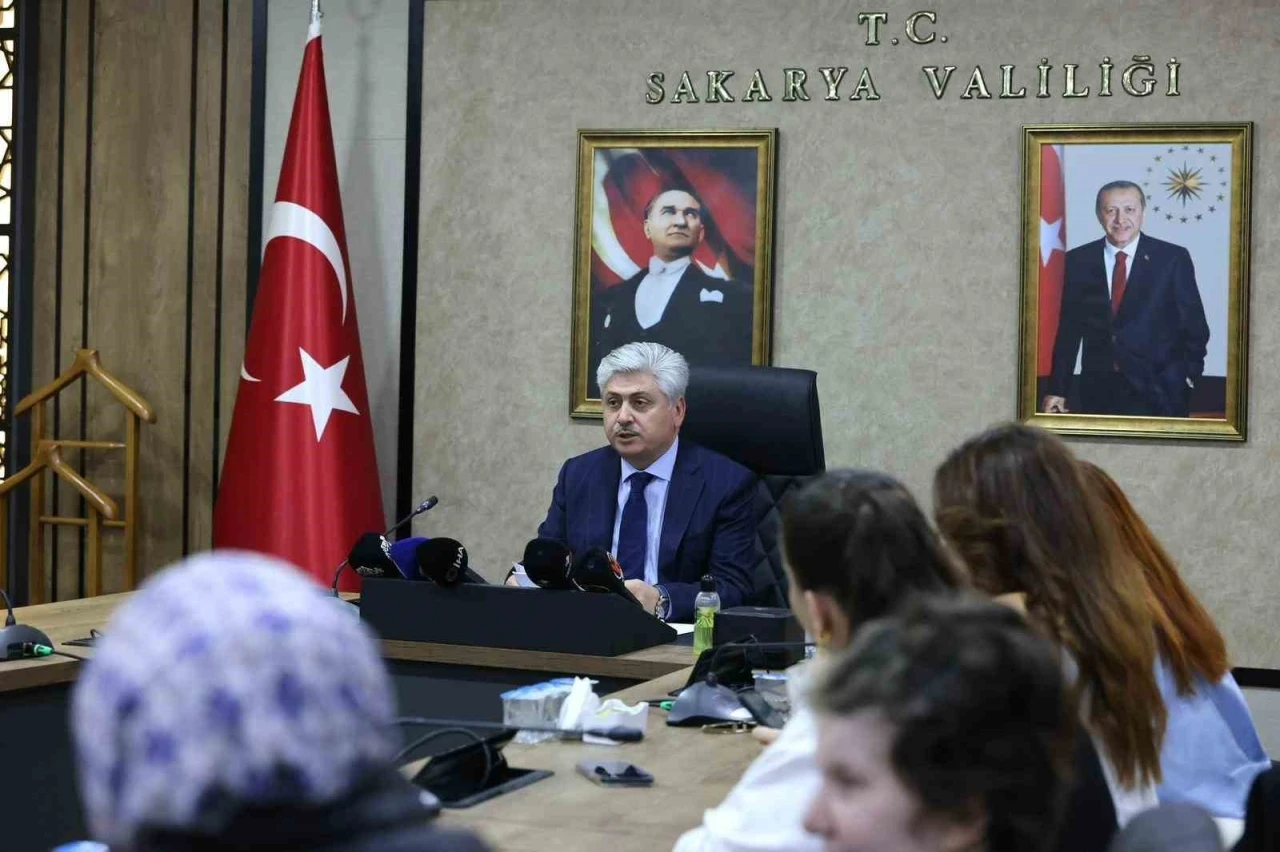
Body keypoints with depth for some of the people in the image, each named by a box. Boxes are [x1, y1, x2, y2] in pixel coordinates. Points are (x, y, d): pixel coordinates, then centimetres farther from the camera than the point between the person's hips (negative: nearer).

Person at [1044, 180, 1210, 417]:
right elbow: (1068, 330, 6)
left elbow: (1194, 327, 3)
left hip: (1159, 396, -2)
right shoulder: (1079, 261, 5)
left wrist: (1188, 377, -4)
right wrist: (1057, 389, 4)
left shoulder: (1173, 259, 0)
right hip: (1097, 394, 2)